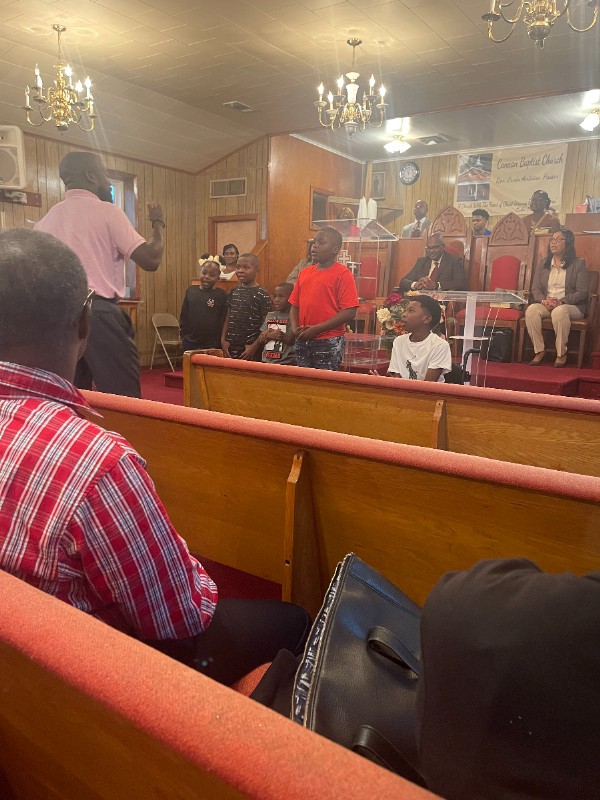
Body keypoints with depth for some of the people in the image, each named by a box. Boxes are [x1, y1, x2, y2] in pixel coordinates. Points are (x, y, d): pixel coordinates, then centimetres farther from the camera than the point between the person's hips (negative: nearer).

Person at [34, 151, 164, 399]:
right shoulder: (106, 211, -2)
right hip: (99, 313, -6)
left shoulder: (47, 219, 15)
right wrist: (158, 223, 8)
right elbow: (150, 260, -7)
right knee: (124, 398, -3)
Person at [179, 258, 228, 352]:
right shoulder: (190, 291, 5)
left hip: (212, 346, -3)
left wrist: (217, 345, -9)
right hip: (190, 344, 4)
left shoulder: (222, 295, -6)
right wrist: (183, 336, 6)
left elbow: (223, 322, -7)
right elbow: (183, 317, 11)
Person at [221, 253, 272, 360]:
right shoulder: (234, 292, 10)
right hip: (231, 347, 5)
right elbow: (227, 318, 15)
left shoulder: (262, 295, -7)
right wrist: (223, 340, 5)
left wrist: (254, 347, -12)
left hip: (249, 349, -5)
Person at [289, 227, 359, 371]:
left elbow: (350, 312, -14)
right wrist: (295, 328, -3)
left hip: (329, 343, -6)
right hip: (302, 341, 6)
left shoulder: (342, 274, -7)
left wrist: (317, 329, -16)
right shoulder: (305, 273, 12)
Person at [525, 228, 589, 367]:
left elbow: (582, 292, -4)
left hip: (571, 306, -3)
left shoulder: (579, 264, 4)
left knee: (559, 311, -39)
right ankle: (539, 351, -25)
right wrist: (544, 300, -15)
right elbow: (535, 289, 7)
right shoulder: (543, 264, 15)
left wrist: (561, 301, -19)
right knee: (531, 309, -31)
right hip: (545, 305, 3)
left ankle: (561, 354, -27)